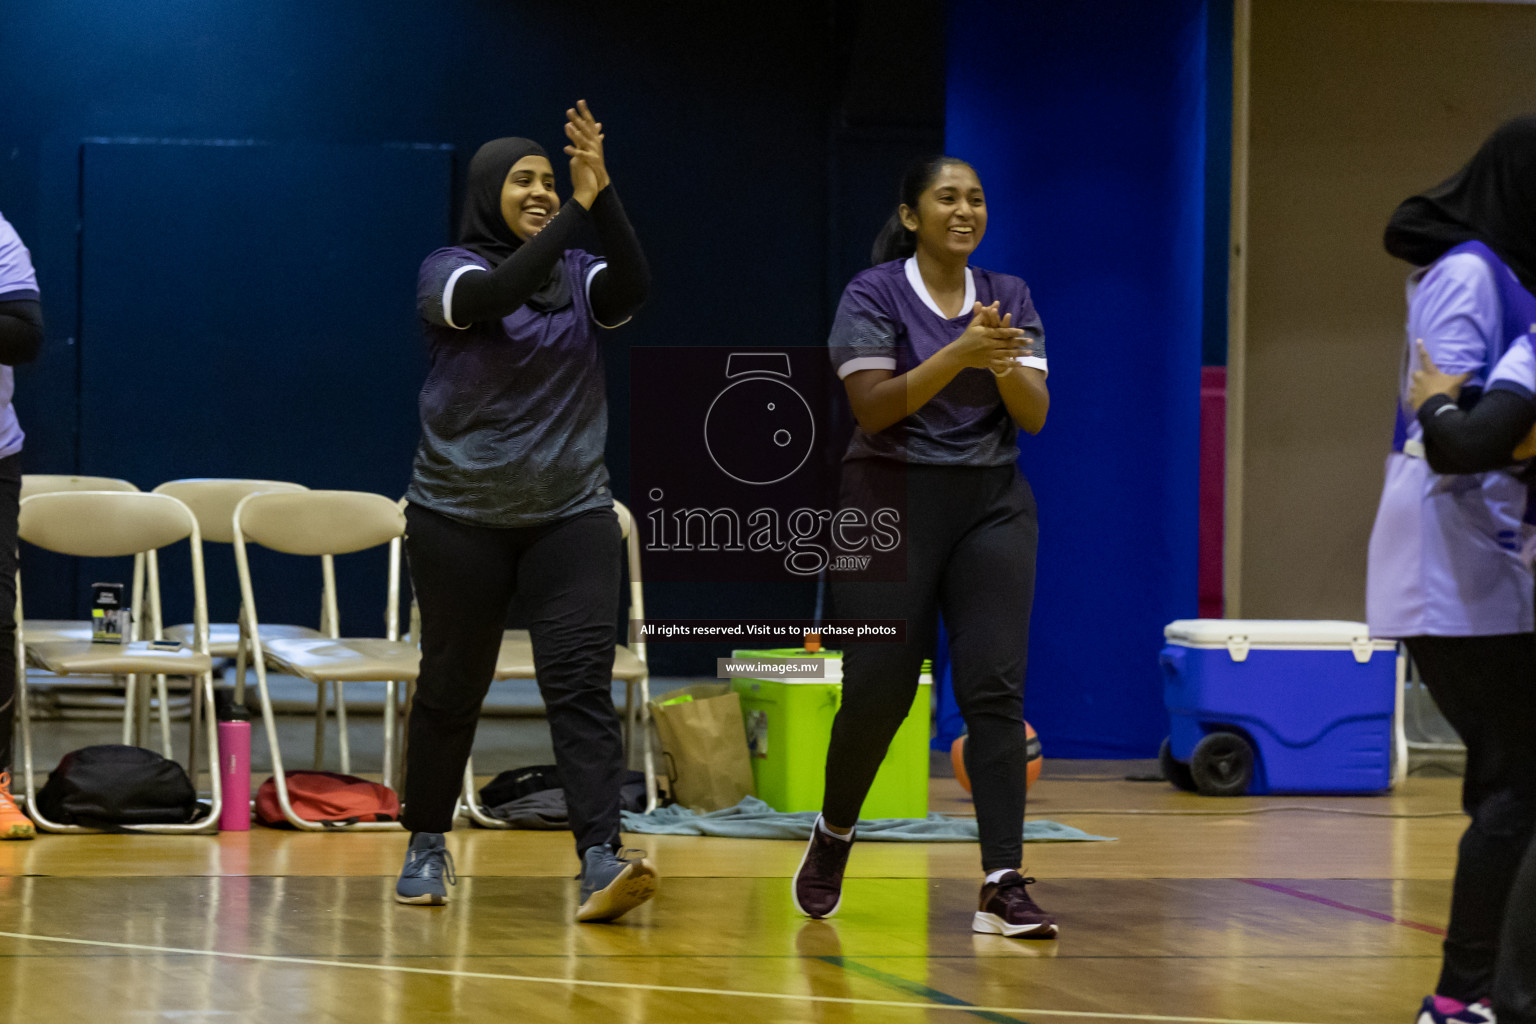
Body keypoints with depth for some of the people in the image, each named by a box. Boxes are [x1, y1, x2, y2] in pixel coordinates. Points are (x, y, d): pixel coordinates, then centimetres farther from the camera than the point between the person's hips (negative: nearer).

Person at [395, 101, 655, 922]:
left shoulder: (578, 275, 7)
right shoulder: (451, 271, -3)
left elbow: (633, 289, -14)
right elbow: (494, 296, -26)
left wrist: (603, 196, -24)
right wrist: (576, 214, -30)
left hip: (571, 516, 2)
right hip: (460, 519, -2)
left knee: (581, 683, -11)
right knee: (451, 687, 8)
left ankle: (601, 862, -21)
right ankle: (427, 847, 25)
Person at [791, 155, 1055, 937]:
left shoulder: (1009, 298, 8)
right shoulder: (874, 294, -4)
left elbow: (1035, 414, 0)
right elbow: (872, 405, -15)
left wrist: (1002, 362, -20)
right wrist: (958, 355, -26)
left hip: (992, 508, 3)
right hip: (893, 503, -3)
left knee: (995, 690, -8)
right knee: (878, 689, 0)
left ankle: (1003, 887, -11)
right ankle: (832, 837, 28)